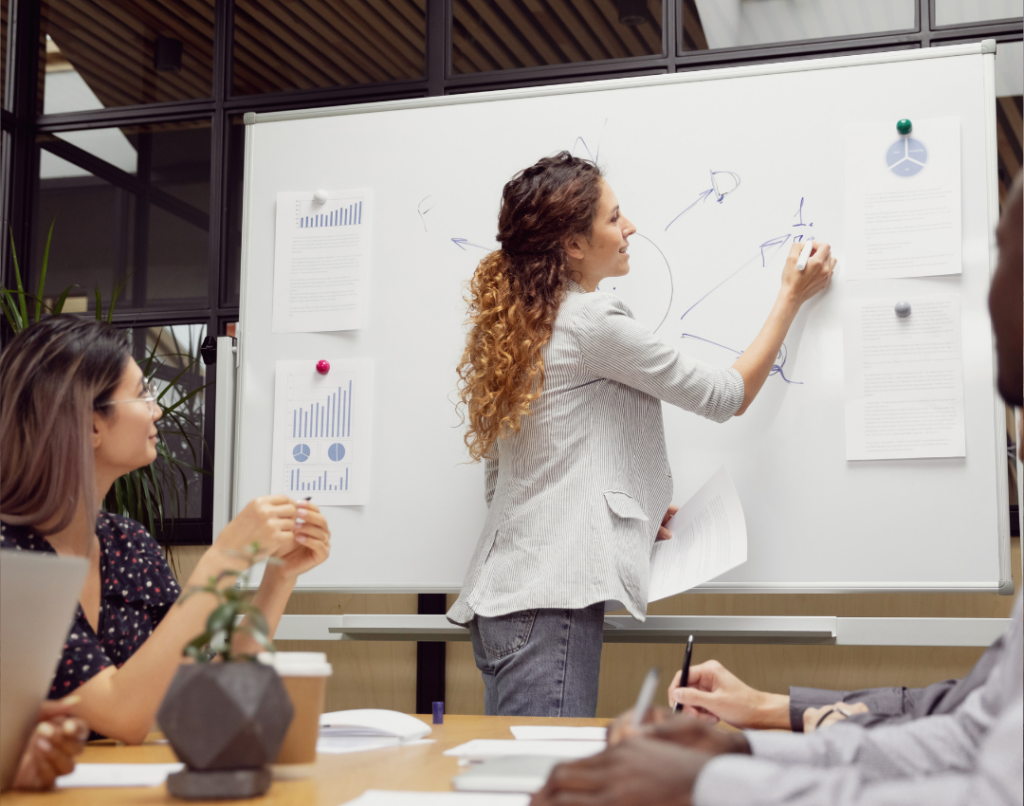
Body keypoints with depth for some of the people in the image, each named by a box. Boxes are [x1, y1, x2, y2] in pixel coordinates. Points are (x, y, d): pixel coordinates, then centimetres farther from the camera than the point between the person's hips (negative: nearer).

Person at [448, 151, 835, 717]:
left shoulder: (509, 326, 16)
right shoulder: (593, 321, -9)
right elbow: (729, 396, 0)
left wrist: (628, 510, 18)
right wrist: (792, 298, 12)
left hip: (496, 594, 9)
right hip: (551, 597, -9)